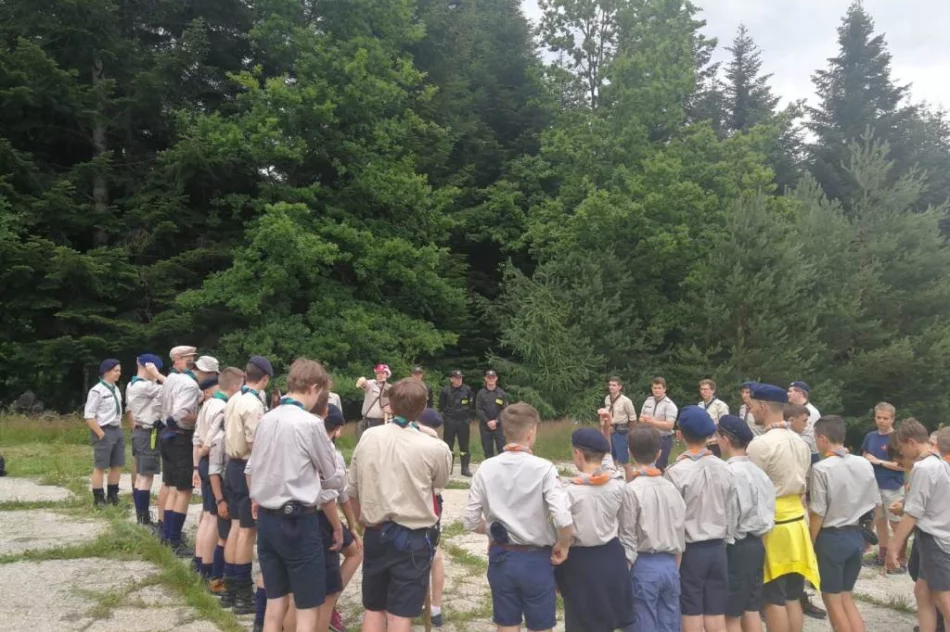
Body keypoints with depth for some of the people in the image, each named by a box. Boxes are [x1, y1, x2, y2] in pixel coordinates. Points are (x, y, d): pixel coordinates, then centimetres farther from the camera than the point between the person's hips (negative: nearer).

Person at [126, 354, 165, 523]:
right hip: (149, 434, -10)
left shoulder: (131, 385, 14)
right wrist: (157, 375, -15)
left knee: (140, 476, 13)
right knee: (147, 477, -7)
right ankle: (144, 519, -4)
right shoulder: (144, 386, -18)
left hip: (139, 432, 10)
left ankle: (140, 517, 18)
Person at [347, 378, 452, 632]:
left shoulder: (368, 437, -4)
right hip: (411, 538, -4)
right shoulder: (436, 448, -16)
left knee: (373, 608, 18)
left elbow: (352, 490, 4)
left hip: (374, 534, 4)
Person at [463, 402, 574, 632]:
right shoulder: (543, 468, -16)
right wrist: (563, 546, -7)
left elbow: (470, 521, -4)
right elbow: (563, 518, -25)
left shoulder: (486, 469, -6)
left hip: (500, 558, 3)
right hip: (535, 560, -3)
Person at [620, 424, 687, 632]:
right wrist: (674, 568, 18)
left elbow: (628, 539, -11)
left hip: (644, 566, -5)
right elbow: (680, 532, 8)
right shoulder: (671, 488, 3)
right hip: (670, 565, 5)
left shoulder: (631, 490, -13)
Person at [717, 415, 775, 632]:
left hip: (735, 547, -8)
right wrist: (755, 532, 16)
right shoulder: (757, 470, 6)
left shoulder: (730, 473, -19)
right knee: (751, 610, 14)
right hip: (755, 543, 8)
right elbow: (765, 508, 10)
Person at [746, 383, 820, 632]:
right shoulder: (801, 442, 9)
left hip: (772, 525, -8)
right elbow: (803, 485, 15)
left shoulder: (761, 444, -18)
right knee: (793, 597, 14)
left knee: (774, 600, 1)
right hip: (796, 520, 8)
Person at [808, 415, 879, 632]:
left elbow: (818, 513, -16)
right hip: (856, 536, 6)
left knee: (832, 599, 9)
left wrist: (810, 544, -4)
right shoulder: (865, 464, 1)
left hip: (831, 538, -6)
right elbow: (875, 504, 8)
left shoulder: (821, 469, -18)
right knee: (846, 597, 18)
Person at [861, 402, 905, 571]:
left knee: (896, 524, 0)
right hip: (874, 486, 6)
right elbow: (864, 457, 19)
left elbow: (903, 465, -15)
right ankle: (883, 554, 27)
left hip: (893, 488, -6)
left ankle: (901, 559, 8)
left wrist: (879, 462, -17)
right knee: (879, 521, 15)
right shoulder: (870, 436, 6)